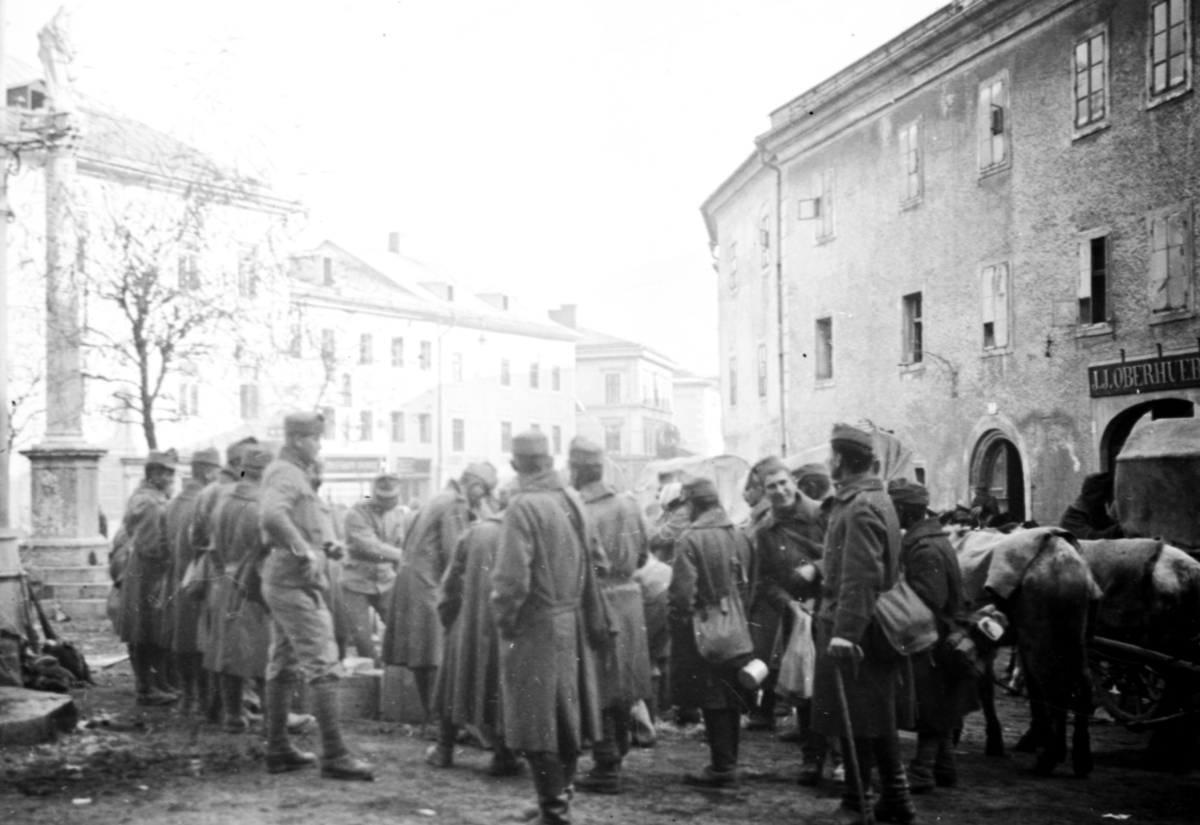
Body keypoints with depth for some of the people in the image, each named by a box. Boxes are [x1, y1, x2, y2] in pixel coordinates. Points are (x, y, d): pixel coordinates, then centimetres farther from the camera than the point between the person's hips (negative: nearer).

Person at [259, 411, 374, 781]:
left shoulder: (290, 472, 16)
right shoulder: (285, 474, -15)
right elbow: (272, 516, -35)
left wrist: (322, 545, 14)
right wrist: (304, 552, -31)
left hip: (282, 582, 11)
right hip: (296, 582, -11)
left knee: (283, 666, 14)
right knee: (321, 665, -11)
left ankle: (278, 749, 21)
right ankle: (334, 755, -12)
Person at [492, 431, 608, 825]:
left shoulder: (523, 507, -17)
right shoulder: (573, 500, 4)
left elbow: (512, 576, -23)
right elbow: (592, 562, 9)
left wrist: (503, 617, -7)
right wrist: (596, 621, 16)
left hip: (534, 626, -7)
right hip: (572, 625, 7)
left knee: (537, 720, 1)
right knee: (566, 715, 18)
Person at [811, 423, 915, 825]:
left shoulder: (860, 508, -17)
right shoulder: (874, 499, 14)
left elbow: (861, 576, -25)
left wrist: (845, 632, -28)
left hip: (854, 630, -10)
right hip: (873, 629, 10)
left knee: (856, 720, -1)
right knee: (878, 719, 15)